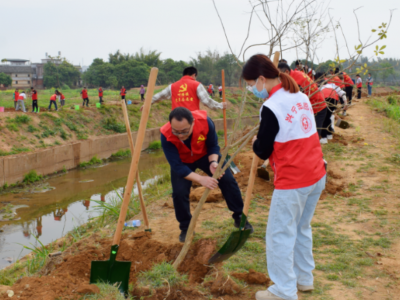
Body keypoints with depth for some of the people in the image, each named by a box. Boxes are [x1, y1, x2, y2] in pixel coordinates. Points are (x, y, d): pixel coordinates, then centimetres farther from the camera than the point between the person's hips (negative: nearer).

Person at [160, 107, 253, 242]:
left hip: (205, 155, 1)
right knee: (179, 192, -19)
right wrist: (200, 179, -44)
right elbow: (177, 166, -34)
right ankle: (185, 228, 7)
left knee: (228, 180, -8)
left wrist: (213, 162, -36)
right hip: (182, 161, -1)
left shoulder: (205, 122, -35)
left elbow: (213, 146, -17)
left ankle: (239, 217, 14)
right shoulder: (166, 136, -37)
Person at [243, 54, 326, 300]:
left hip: (292, 181, -8)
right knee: (302, 229, 21)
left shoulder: (271, 107, -17)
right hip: (317, 175, 8)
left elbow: (263, 152, -11)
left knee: (280, 235, 4)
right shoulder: (301, 97, 8)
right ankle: (304, 279, 33)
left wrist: (255, 142, 10)